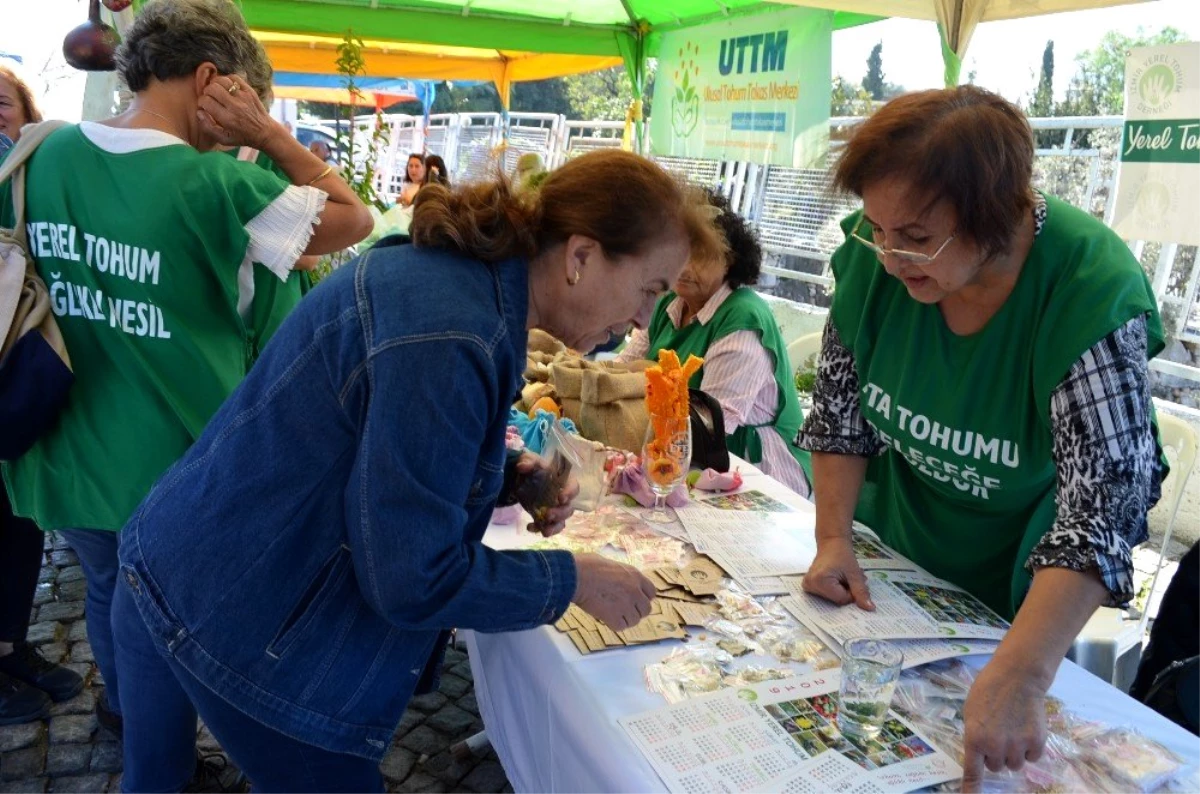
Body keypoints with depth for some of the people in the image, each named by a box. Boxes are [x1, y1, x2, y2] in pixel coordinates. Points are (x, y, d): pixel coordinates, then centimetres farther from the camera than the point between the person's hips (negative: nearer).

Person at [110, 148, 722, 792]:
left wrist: (504, 479, -1)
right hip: (232, 619, -9)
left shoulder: (451, 269, -1)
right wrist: (574, 579, -14)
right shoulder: (447, 337, -31)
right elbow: (413, 580, -26)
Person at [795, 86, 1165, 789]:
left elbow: (1106, 501, -39)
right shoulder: (876, 258, -21)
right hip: (892, 562, 4)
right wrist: (833, 540, -17)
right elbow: (840, 408, -9)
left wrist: (1018, 677, -49)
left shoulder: (1093, 291, -32)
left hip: (1018, 590, -3)